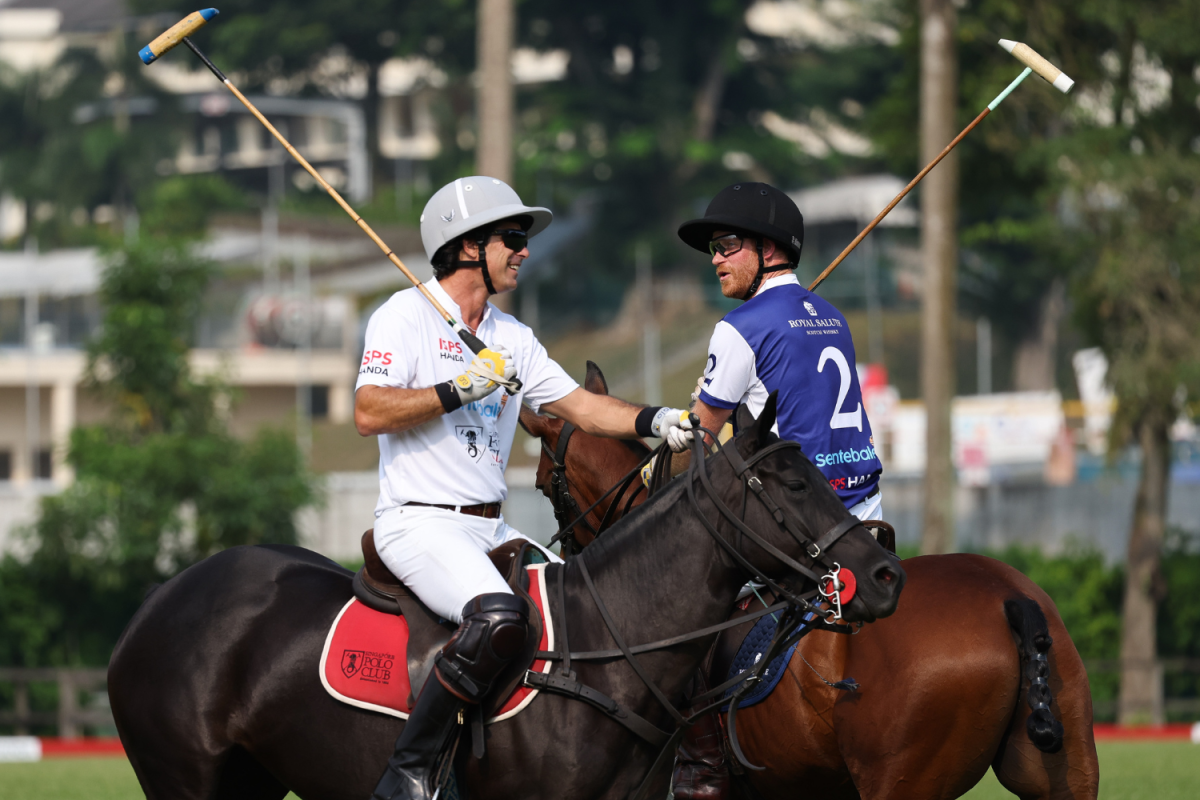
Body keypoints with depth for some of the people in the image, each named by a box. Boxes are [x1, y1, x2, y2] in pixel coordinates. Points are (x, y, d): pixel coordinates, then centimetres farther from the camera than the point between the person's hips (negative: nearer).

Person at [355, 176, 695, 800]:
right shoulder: (406, 315, -5)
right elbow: (369, 413, -16)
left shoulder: (512, 339, 17)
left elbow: (579, 406, 13)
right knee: (498, 617, -32)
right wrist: (459, 390, -20)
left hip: (492, 529, 9)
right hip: (420, 522, -9)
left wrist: (654, 421, -3)